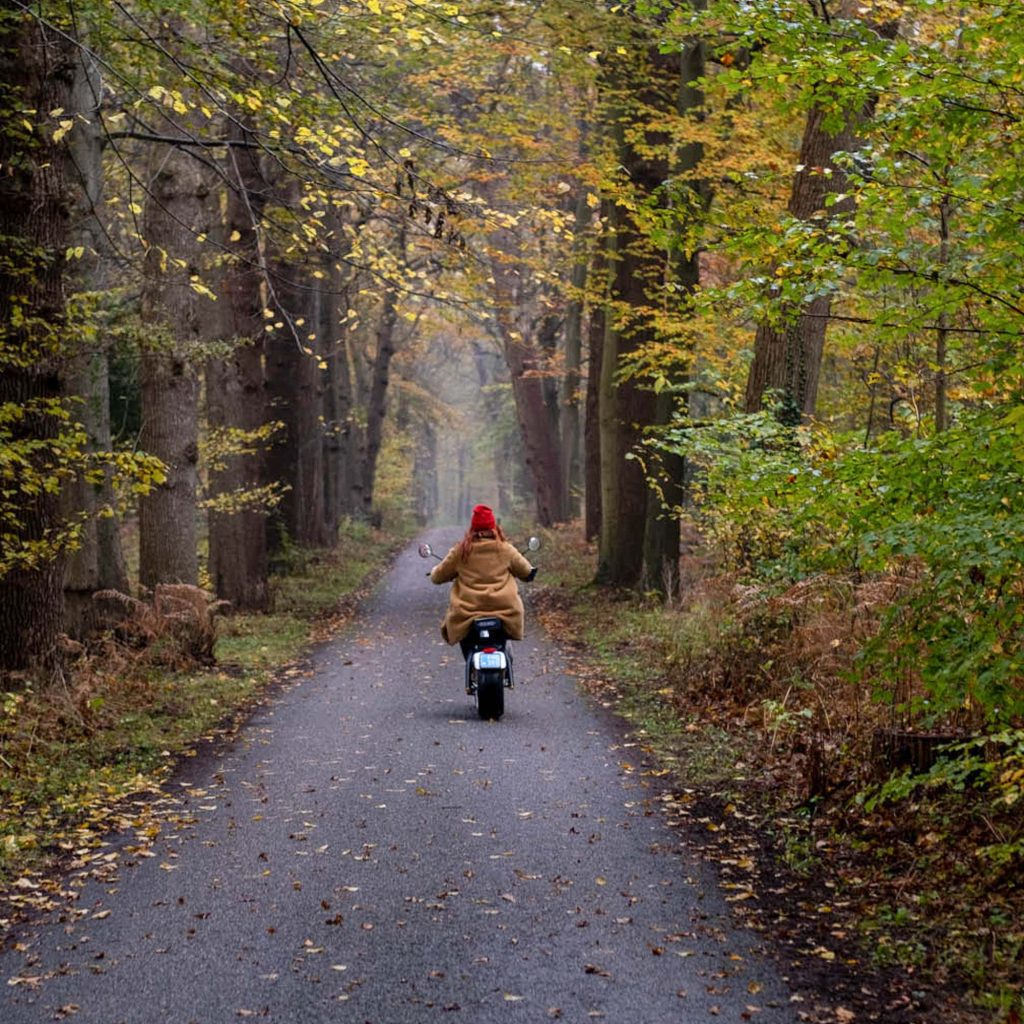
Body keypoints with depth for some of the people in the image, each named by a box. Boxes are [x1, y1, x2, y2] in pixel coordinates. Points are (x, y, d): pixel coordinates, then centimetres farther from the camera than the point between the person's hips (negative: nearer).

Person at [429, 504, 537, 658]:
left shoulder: (461, 550, -1)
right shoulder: (505, 549, 1)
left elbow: (437, 577, 8)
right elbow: (527, 572, 14)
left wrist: (434, 571, 31)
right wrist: (531, 570, 38)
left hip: (468, 613, -1)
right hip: (503, 610, 1)